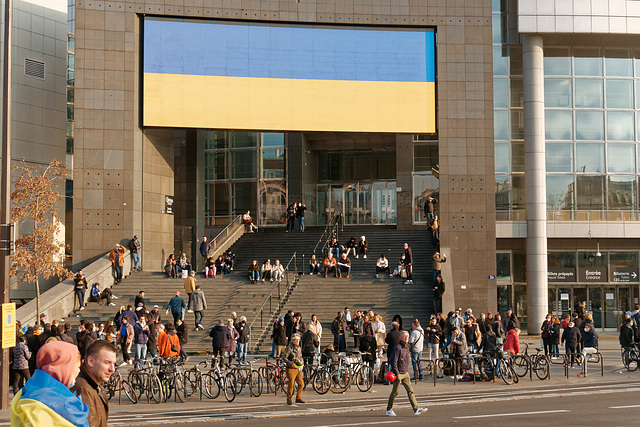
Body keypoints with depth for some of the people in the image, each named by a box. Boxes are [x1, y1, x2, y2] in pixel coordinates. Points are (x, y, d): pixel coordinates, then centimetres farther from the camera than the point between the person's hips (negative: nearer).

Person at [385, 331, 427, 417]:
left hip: (405, 373, 7)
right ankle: (389, 410, 16)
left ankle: (416, 409, -4)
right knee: (395, 392, 3)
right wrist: (397, 374, -19)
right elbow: (393, 362, -18)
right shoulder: (397, 348, -15)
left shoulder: (407, 347, 11)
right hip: (398, 373, -7)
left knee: (410, 391, 0)